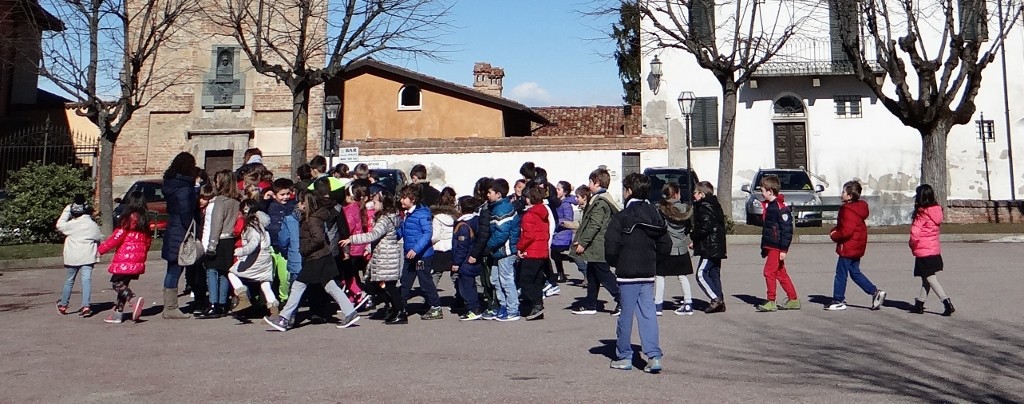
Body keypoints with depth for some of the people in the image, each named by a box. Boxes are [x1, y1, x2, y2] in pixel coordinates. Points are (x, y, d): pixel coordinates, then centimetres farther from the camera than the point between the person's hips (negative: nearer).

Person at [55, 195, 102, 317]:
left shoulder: (71, 224, -5)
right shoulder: (93, 225, 1)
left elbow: (59, 225, 12)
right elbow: (100, 239, 10)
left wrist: (66, 211, 12)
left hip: (72, 257, 0)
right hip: (87, 257, 0)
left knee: (69, 280, 15)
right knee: (86, 279, -5)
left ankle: (63, 304, 29)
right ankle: (86, 305, -16)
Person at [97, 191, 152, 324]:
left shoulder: (128, 221, -10)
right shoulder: (145, 223, 10)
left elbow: (115, 238, -10)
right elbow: (148, 241, 14)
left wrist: (101, 248, 3)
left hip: (124, 260, -7)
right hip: (137, 262, 7)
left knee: (116, 283, -3)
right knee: (122, 284, 15)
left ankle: (134, 299, -24)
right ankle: (117, 313, 17)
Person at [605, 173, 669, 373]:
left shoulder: (621, 217, -12)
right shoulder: (655, 215, 7)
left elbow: (611, 247, -17)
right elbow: (666, 246, 9)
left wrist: (614, 263, 2)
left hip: (627, 274, -5)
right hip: (648, 274, 5)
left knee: (626, 315, 5)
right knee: (648, 314, 7)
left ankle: (624, 357, 15)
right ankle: (654, 356, 0)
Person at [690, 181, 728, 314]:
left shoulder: (704, 207, -13)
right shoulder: (715, 205, 17)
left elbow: (705, 227, -23)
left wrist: (693, 237, -6)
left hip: (709, 248, -10)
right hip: (717, 247, 10)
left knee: (701, 274, -7)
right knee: (714, 274, 13)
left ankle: (716, 299, -11)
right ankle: (720, 302, 15)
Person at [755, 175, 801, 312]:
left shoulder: (781, 207, -16)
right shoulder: (769, 205, 14)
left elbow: (787, 229, -18)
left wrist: (784, 249, -20)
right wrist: (764, 247, 23)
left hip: (776, 247, -10)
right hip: (770, 246, 10)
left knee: (769, 271, -7)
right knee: (781, 273, 13)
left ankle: (771, 302, -1)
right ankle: (793, 300, 21)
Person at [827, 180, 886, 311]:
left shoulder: (849, 210, -21)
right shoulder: (856, 207, 13)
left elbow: (847, 231, -27)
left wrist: (834, 235, -12)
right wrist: (834, 231, 5)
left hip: (848, 248, -10)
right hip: (856, 248, 10)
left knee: (841, 273, -1)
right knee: (855, 272, 18)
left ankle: (838, 301, 6)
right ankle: (875, 292, 16)